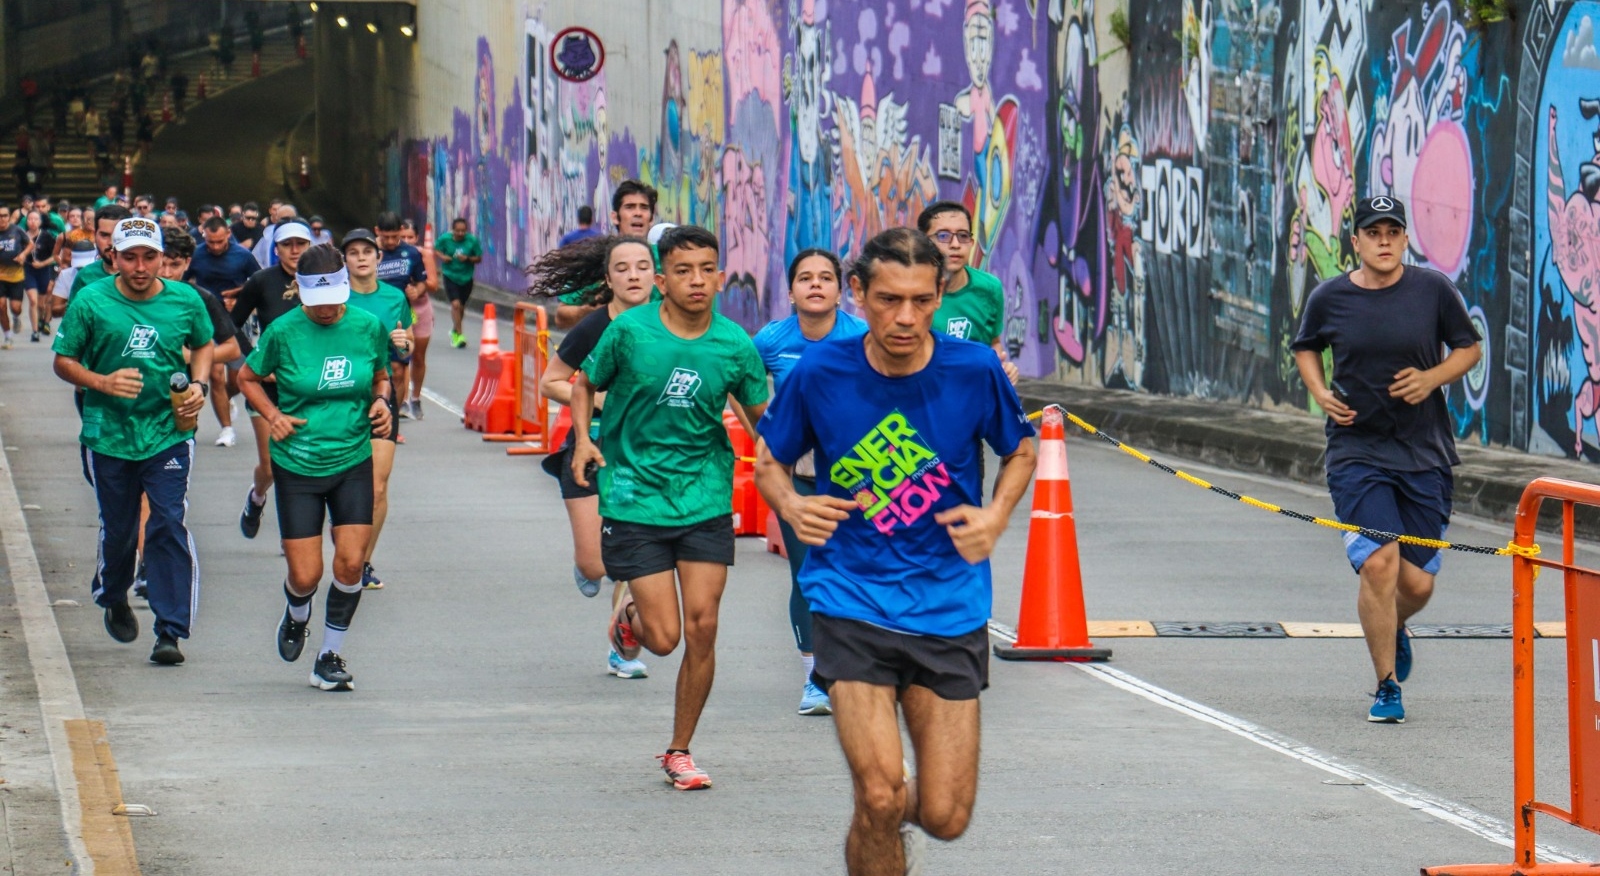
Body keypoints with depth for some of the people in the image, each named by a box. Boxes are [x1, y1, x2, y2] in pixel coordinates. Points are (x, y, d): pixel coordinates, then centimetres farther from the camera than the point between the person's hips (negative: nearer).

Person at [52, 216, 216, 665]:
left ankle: (170, 632, -8)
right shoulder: (90, 302, -6)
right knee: (117, 531, 11)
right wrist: (102, 383, -18)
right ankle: (114, 601, 41)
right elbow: (64, 361, 0)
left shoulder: (185, 300, -1)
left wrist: (198, 385, -1)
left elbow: (203, 345, 17)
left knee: (170, 526, -11)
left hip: (169, 434, 0)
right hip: (109, 435, 0)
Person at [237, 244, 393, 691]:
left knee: (350, 562, -10)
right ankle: (296, 618, 35)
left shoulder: (368, 327, -2)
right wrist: (273, 415, -8)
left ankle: (330, 658, 9)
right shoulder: (283, 331, -8)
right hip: (297, 465, -2)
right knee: (305, 576, -3)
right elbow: (248, 377, 7)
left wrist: (381, 402, -5)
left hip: (353, 461, 2)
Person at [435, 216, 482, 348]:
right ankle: (459, 335, -9)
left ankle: (455, 331, 41)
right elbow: (436, 250, 7)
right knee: (455, 304, -16)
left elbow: (479, 258, -2)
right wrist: (442, 256, -14)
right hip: (450, 276, -2)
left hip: (466, 278, 2)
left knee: (461, 306, 15)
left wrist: (468, 258, -21)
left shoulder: (472, 241, -10)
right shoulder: (445, 239, -10)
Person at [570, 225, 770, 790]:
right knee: (664, 637, -6)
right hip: (634, 501, -2)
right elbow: (586, 384, 8)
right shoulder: (629, 331, -9)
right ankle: (629, 613, 33)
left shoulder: (735, 346, -5)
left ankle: (679, 752, 16)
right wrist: (583, 438, -7)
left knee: (701, 626, -3)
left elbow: (763, 418, 5)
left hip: (706, 501, 2)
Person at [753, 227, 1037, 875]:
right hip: (851, 602, -1)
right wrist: (791, 506, -13)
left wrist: (995, 517, -7)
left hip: (949, 603, 1)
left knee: (945, 817, 1)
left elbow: (1021, 451, 12)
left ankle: (894, 821, 38)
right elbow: (769, 459, 9)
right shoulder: (818, 373, -8)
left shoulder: (974, 370, -7)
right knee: (880, 798, -18)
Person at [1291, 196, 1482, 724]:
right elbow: (1305, 348, 18)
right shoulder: (1329, 298, -1)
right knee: (1378, 564, -15)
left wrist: (1431, 378, -9)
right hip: (1356, 450, -1)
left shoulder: (1434, 290, -2)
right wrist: (1320, 392, -1)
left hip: (1425, 452, 1)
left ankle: (1394, 632, 40)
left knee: (1418, 582, 3)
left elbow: (1469, 348, 9)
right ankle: (1387, 689, 1)